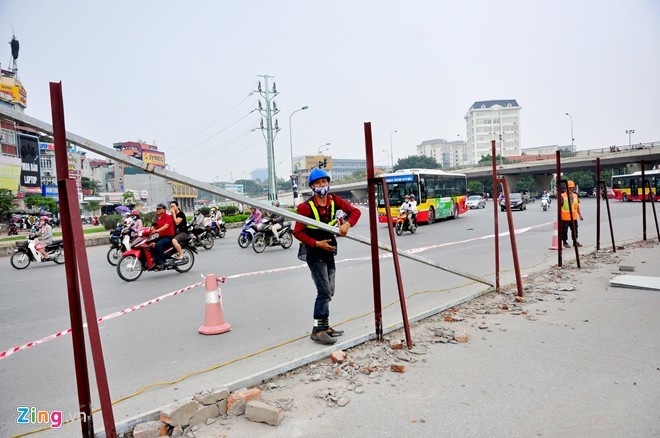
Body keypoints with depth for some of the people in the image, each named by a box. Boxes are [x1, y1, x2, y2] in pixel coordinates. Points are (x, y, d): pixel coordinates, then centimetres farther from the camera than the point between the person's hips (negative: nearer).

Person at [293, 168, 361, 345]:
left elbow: (355, 211, 0)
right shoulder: (306, 206, -17)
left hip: (329, 250, 7)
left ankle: (325, 326, 27)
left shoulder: (334, 200, 0)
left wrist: (347, 224, -19)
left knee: (329, 292, 14)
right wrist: (317, 243, -24)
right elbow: (298, 232, -16)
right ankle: (317, 331, -2)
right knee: (324, 291, -11)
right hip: (314, 252, -7)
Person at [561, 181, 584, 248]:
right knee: (564, 230, -1)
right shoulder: (562, 196, -5)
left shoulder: (575, 196, 13)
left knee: (575, 230, 12)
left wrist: (580, 214, 14)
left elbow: (577, 206, 17)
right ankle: (565, 242, 10)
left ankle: (575, 241, 24)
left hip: (574, 217, 5)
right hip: (565, 217, -5)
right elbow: (560, 206, -6)